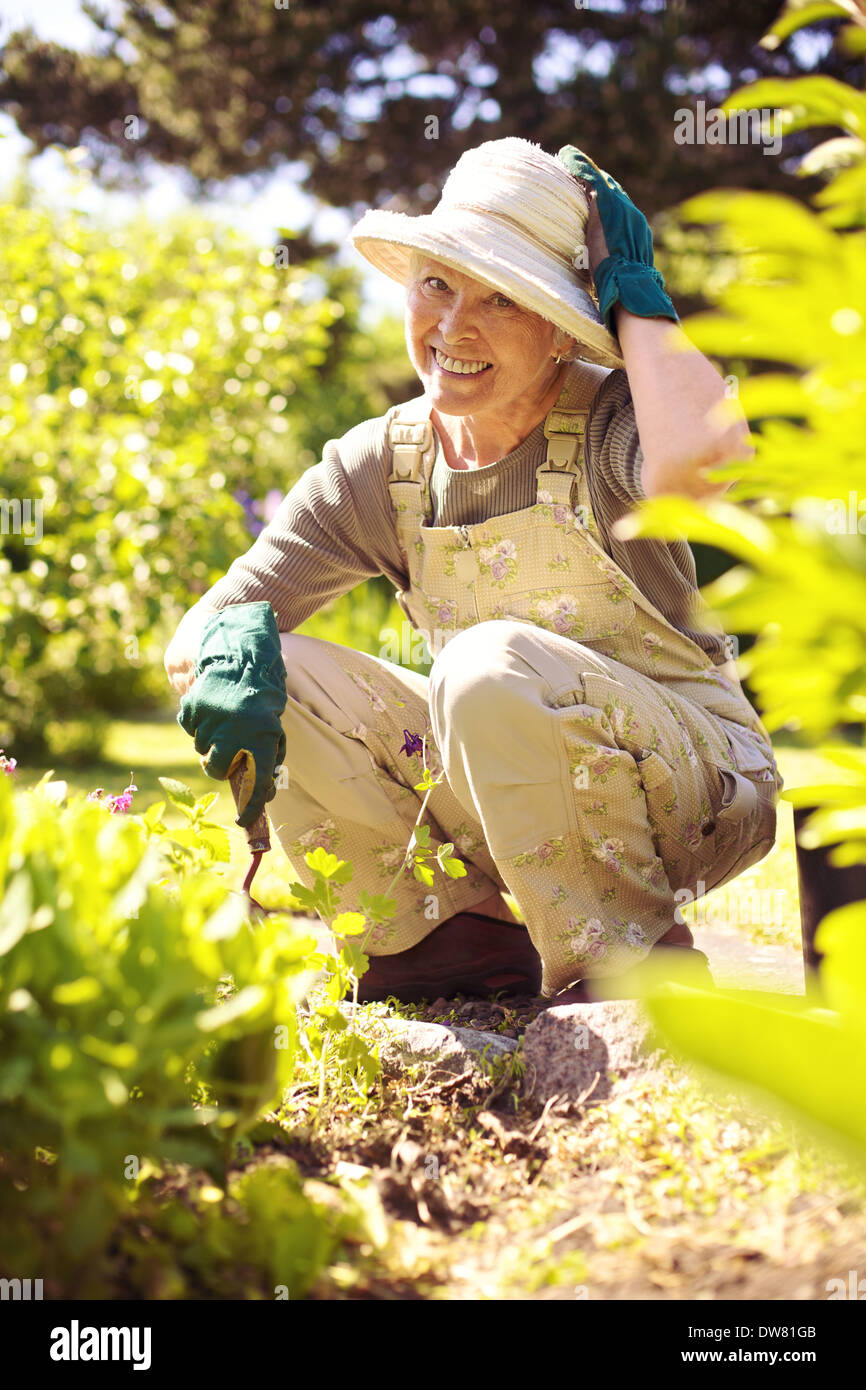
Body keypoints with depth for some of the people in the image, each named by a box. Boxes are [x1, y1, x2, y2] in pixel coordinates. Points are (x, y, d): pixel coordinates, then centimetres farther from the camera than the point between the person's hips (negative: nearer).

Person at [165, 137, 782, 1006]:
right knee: (267, 678, -13)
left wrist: (634, 294, -26)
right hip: (509, 801, 5)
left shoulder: (609, 421, -16)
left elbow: (704, 458, -45)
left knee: (495, 665, -34)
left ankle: (627, 974, -14)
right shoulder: (380, 465, -3)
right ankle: (455, 942, 1)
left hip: (690, 788, -5)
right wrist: (232, 639, -30)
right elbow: (189, 641, -4)